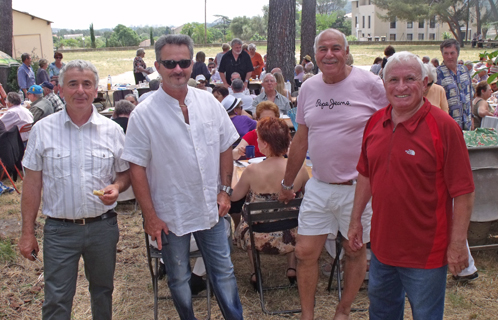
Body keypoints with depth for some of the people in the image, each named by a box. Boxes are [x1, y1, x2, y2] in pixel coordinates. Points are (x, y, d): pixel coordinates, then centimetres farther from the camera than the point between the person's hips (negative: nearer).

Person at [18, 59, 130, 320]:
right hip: (59, 229, -1)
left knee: (102, 291, 18)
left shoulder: (112, 130, -1)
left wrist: (116, 187, -15)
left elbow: (125, 173, 9)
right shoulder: (42, 130, -3)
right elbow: (32, 183, 0)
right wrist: (28, 232, -1)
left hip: (103, 227, 2)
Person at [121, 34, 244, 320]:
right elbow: (137, 168, -10)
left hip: (211, 209, 3)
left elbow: (225, 148, 8)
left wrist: (225, 190, 3)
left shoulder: (209, 103, -1)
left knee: (224, 272, 14)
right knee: (179, 278, 15)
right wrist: (150, 216, -12)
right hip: (170, 214, -2)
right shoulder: (144, 114, -12)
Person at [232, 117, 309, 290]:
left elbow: (234, 196, -1)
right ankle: (291, 268, 30)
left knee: (242, 227, 33)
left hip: (260, 240, -2)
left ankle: (255, 272, 28)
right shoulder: (299, 169, -14)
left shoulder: (252, 171, -20)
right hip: (290, 237, 2)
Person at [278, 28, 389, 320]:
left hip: (357, 187, -3)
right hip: (319, 186, 4)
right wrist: (287, 183, 18)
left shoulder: (370, 84, -10)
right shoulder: (309, 88, 4)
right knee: (306, 252, 5)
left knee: (355, 251, 12)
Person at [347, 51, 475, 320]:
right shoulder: (375, 122, 2)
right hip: (382, 244, 6)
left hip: (425, 251, -6)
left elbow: (464, 192, -15)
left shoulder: (443, 127, -16)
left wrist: (458, 243, -16)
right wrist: (356, 219, 13)